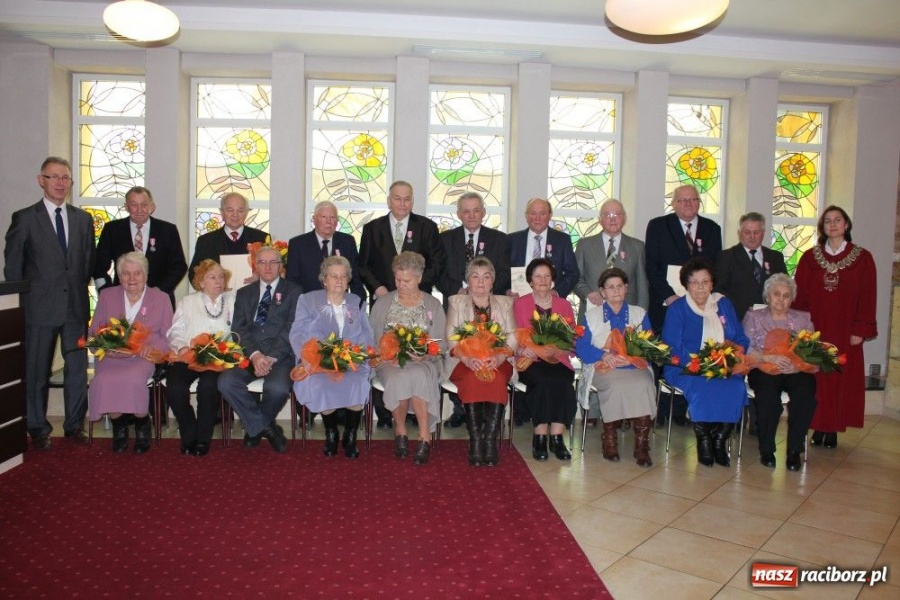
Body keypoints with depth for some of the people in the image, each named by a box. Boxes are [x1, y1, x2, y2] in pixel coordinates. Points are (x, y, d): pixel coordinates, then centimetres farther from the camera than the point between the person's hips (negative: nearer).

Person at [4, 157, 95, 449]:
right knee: (37, 371, 6)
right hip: (40, 307, -3)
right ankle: (38, 428, 19)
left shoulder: (83, 219, 10)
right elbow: (12, 266, 0)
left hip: (76, 306, 3)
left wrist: (81, 291, 6)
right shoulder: (24, 218, 0)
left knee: (78, 368, 7)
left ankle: (74, 424, 21)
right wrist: (21, 302, -2)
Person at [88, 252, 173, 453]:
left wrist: (153, 346, -16)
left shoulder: (161, 299, 10)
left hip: (143, 358, -2)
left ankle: (142, 425, -7)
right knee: (104, 380, -32)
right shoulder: (107, 296, 16)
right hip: (111, 357, 2)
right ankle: (119, 426, -5)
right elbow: (93, 333, 15)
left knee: (133, 378, -35)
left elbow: (167, 337, 6)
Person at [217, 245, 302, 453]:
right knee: (226, 382, -26)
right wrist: (254, 354, -12)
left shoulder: (294, 291, 9)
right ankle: (266, 427, -7)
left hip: (280, 355, -3)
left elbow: (291, 329, -3)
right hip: (248, 354, 3)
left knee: (277, 388, -32)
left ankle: (255, 426, 2)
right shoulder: (244, 293, 19)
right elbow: (239, 329, 7)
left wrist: (272, 357, -15)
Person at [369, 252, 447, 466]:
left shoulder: (433, 305, 11)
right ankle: (400, 431, -16)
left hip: (423, 361, 0)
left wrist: (424, 354, -14)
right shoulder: (382, 303, 12)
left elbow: (441, 343, 5)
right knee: (398, 378, -36)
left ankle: (424, 437, -31)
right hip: (389, 361, 1)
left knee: (417, 375, -38)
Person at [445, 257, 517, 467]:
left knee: (496, 378, -32)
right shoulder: (457, 301, 15)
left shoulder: (505, 303, 17)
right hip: (465, 361, -1)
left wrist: (499, 357, -17)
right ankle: (475, 440, -29)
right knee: (472, 377, -33)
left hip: (497, 362, 1)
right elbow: (451, 336, 1)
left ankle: (490, 440, -31)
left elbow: (513, 337, 4)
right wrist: (467, 358, -18)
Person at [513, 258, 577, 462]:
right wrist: (524, 349, -18)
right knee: (547, 380, -33)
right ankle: (540, 437, -26)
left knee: (562, 381, -32)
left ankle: (556, 437, -27)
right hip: (531, 363, -2)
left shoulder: (564, 304, 17)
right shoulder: (520, 304, 12)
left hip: (557, 361, 2)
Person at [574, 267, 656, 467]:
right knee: (616, 385, -35)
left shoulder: (640, 314, 19)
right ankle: (610, 437, -19)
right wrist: (603, 355, -16)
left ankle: (642, 445, -27)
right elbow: (581, 347, 3)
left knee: (644, 385, -33)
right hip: (604, 368, -1)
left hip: (636, 367, 1)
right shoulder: (592, 315, 16)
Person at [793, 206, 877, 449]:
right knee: (816, 379, 2)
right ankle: (818, 428, 12)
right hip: (814, 331, 1)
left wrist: (861, 330, -6)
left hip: (845, 332, 0)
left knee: (842, 379, 3)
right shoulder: (809, 257, 5)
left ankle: (833, 430, 12)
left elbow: (867, 297, 0)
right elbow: (800, 294, 4)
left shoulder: (862, 258, 3)